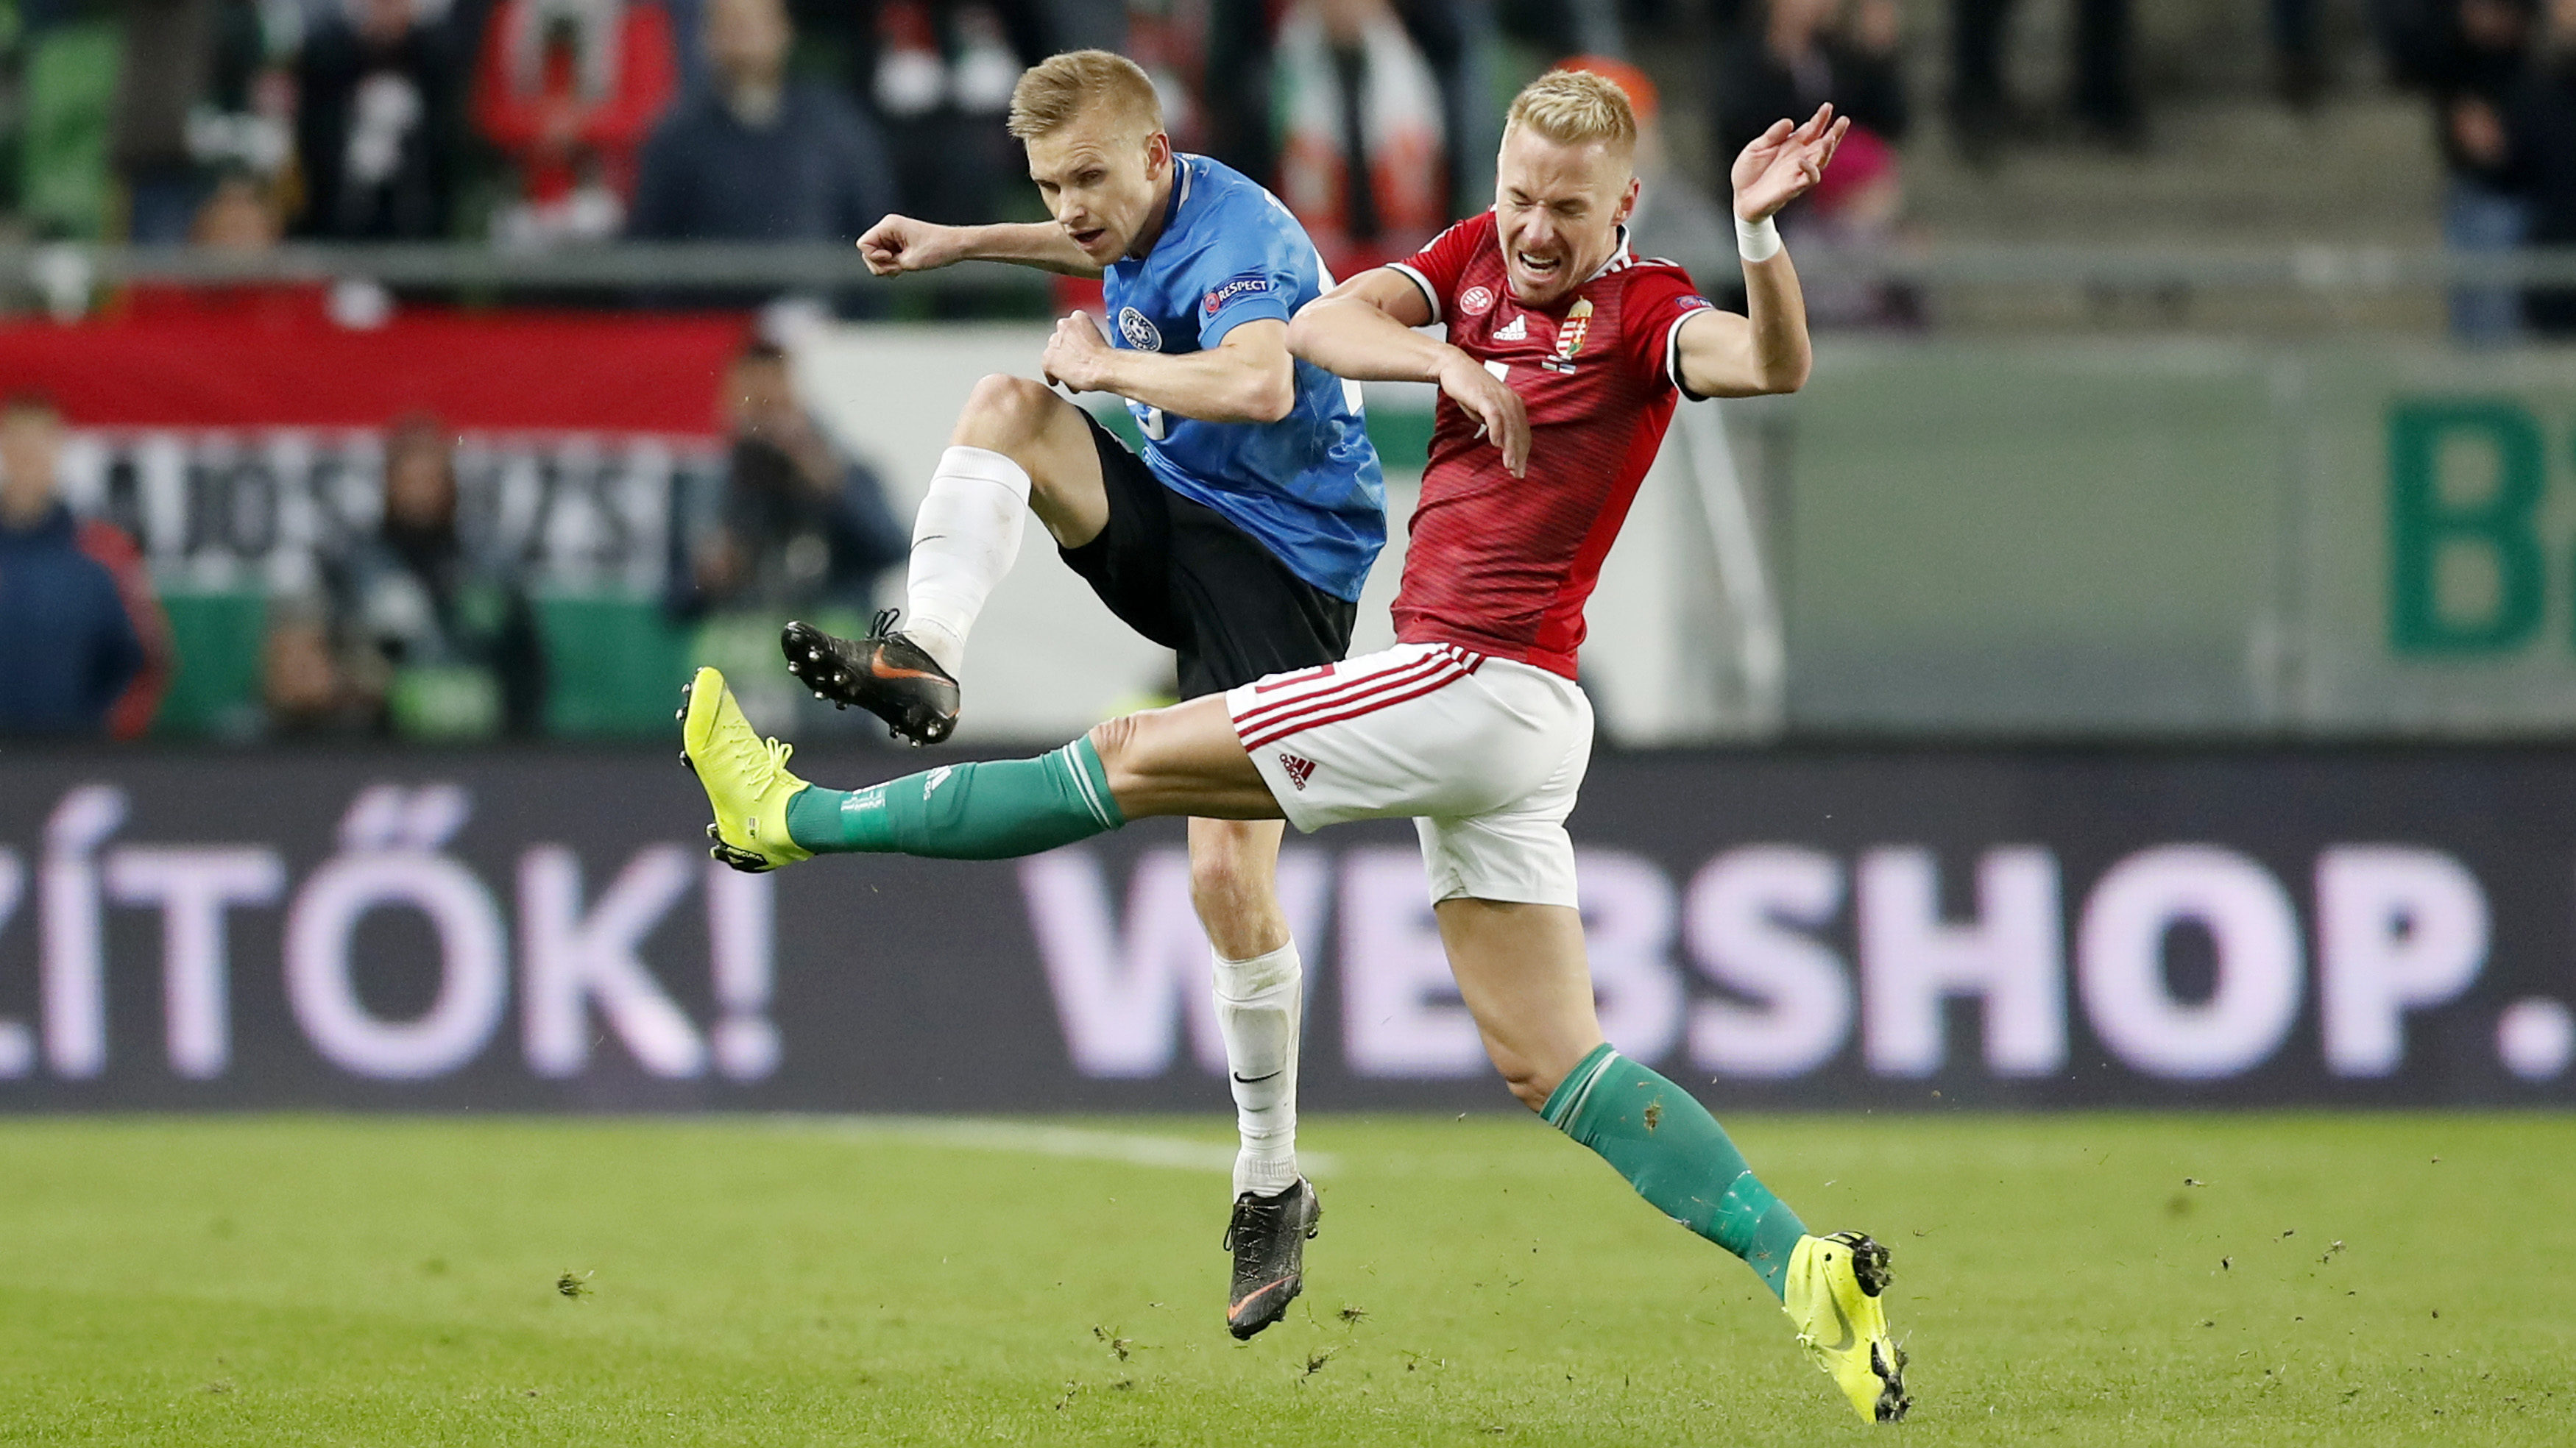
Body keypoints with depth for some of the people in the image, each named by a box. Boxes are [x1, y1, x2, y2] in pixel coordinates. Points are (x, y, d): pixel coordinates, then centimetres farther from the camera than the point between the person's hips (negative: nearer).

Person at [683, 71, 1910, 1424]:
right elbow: (1322, 324, 1)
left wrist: (1758, 234, -45)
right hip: (1482, 715, 9)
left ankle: (793, 816, 18)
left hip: (1476, 689, -9)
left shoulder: (1644, 313, -8)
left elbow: (1773, 363, -27)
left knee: (1131, 759, 4)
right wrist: (1444, 357, -18)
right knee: (1547, 1062, 5)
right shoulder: (1478, 259, 12)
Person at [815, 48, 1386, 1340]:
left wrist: (1099, 363, -30)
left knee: (1229, 873, -14)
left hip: (1281, 566, -8)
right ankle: (923, 664, -29)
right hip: (1171, 519, 8)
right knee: (1004, 405, -17)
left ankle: (1272, 1186, 0)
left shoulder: (1237, 240, -23)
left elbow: (1259, 383, -44)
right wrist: (967, 244, 30)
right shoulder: (1142, 220, 5)